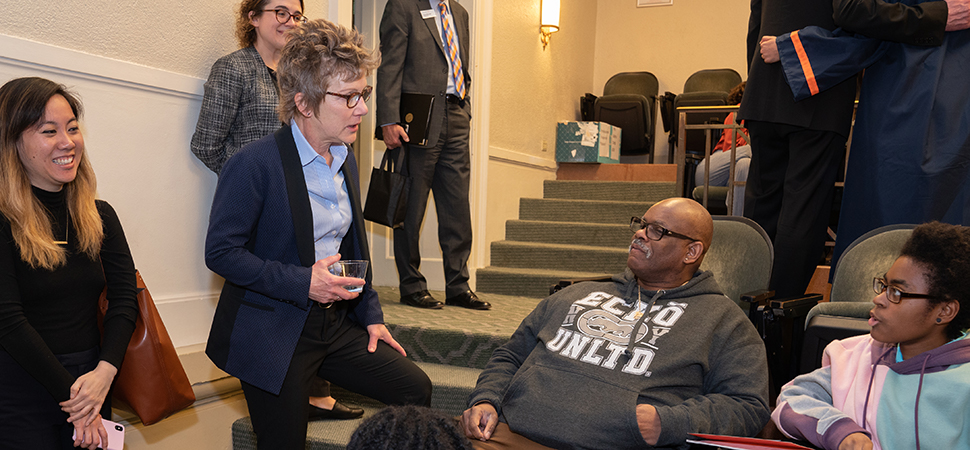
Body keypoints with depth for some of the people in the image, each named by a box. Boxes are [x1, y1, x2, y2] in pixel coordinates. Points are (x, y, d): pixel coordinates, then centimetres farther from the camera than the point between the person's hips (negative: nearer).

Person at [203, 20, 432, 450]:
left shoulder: (346, 160, 8)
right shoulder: (254, 164, -16)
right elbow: (220, 251, -17)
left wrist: (370, 314, 11)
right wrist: (302, 283, -23)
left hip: (335, 323, 7)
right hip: (272, 333, -6)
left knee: (415, 389, 3)